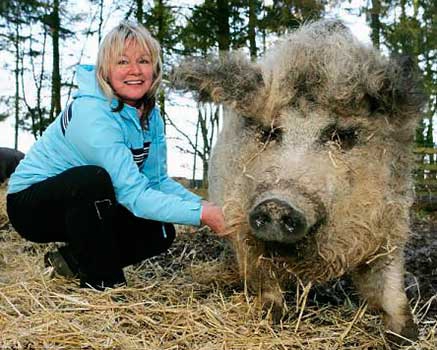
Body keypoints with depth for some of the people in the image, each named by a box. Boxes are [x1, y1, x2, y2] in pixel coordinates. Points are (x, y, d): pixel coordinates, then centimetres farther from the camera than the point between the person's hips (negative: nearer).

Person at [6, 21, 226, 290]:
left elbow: (158, 180, -3)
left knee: (161, 233, -10)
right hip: (30, 204, -7)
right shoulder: (92, 114, -30)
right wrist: (202, 215, -38)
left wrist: (203, 205, -19)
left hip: (85, 205, 7)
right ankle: (104, 283, -18)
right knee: (94, 178, -36)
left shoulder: (150, 114, -4)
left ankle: (74, 260, 8)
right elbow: (134, 194, -35)